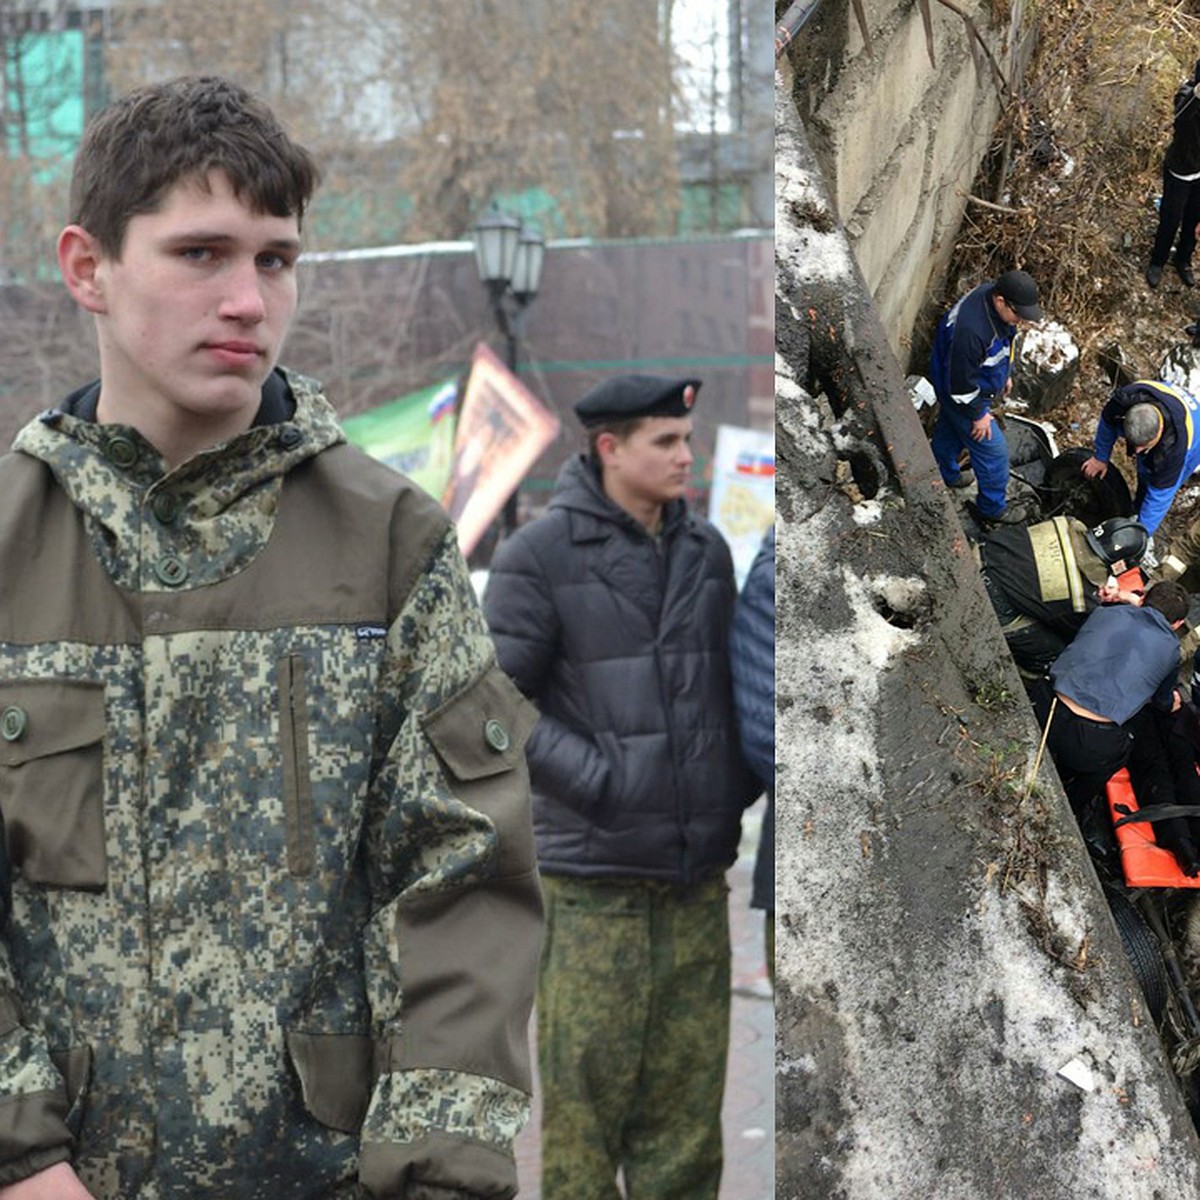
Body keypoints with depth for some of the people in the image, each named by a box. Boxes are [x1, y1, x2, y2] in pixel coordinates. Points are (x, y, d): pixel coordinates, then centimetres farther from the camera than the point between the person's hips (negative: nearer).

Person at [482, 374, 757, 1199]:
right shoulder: (540, 554, -7)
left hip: (697, 869, 5)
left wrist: (736, 793, 6)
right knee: (589, 1074, -2)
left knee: (688, 1071, 7)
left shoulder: (706, 550, 9)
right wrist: (599, 782, -14)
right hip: (593, 872, -5)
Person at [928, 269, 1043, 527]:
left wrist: (1004, 375, 18)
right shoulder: (971, 331, -45)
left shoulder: (992, 294, -17)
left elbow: (1001, 345, 6)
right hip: (964, 394, -9)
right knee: (993, 450, 7)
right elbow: (961, 382, -31)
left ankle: (945, 475, 58)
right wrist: (978, 415, -18)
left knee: (950, 429, 32)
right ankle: (992, 508, 27)